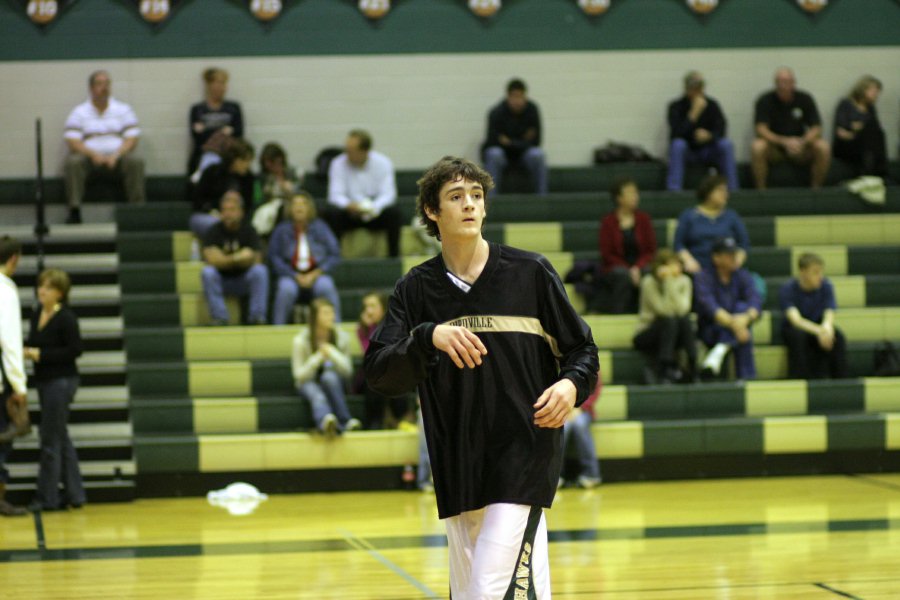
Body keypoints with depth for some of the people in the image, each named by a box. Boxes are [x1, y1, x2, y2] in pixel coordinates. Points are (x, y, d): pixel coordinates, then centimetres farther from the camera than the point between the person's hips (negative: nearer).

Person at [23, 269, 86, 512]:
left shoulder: (66, 318, -14)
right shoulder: (36, 316, 9)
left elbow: (75, 350, -17)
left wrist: (41, 354, -18)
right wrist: (26, 351, -5)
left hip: (61, 381, -8)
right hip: (45, 382, 8)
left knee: (50, 440, -4)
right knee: (61, 439, 13)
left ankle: (47, 498, 4)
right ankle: (74, 494, 19)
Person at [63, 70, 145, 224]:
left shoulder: (123, 110, 11)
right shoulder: (79, 112, 8)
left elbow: (132, 138, 2)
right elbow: (72, 141, -3)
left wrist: (116, 155, -15)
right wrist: (93, 154, -19)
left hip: (117, 156, 0)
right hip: (89, 157, 0)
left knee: (136, 162, -30)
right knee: (73, 162, -32)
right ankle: (74, 210, -32)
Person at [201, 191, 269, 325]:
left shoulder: (249, 231, -3)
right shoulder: (214, 232, -5)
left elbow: (256, 262, -12)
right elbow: (212, 260, -19)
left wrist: (226, 259, -21)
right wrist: (237, 258, -27)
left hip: (244, 281, 0)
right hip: (221, 281, 0)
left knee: (260, 270, -28)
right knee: (208, 272, -31)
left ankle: (257, 317, -25)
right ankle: (220, 318, -28)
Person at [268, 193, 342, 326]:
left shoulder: (320, 227, 9)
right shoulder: (282, 231, 8)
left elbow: (335, 255, 5)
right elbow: (274, 258, 2)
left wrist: (314, 274, -9)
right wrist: (296, 276, -11)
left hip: (317, 276, 0)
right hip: (292, 276, 0)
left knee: (325, 286, -34)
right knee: (286, 289, -34)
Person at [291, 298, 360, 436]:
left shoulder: (342, 337, -2)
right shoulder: (301, 340, -9)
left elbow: (347, 370, -3)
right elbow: (299, 375, -8)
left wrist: (332, 353, -21)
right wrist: (318, 358, -22)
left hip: (333, 383, 2)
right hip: (308, 383, -2)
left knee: (329, 376, -36)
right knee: (318, 397, -38)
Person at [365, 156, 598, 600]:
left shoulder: (530, 272, 1)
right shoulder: (417, 289, 5)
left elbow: (581, 347, 8)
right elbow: (379, 375, -5)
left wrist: (572, 385, -14)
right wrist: (429, 337, -22)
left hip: (524, 461, -4)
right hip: (457, 471, 4)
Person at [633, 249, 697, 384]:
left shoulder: (684, 281, -3)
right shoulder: (649, 282, -13)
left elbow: (682, 309, -19)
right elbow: (665, 311, -23)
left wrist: (671, 283, -23)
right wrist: (668, 281, -25)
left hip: (674, 334, 3)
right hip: (647, 336, -3)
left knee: (685, 319, -27)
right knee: (668, 321, -32)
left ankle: (694, 368, -27)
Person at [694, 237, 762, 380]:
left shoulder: (743, 276, 1)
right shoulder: (704, 278, -11)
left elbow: (755, 301, -16)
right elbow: (710, 307, -28)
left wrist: (747, 318, -41)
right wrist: (732, 323, -46)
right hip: (710, 330, -4)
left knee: (742, 307, -28)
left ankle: (721, 349, -38)